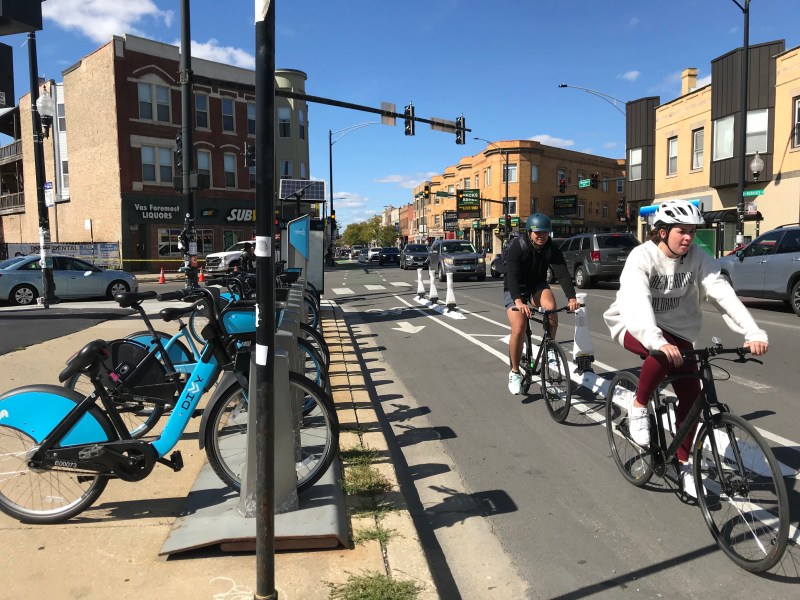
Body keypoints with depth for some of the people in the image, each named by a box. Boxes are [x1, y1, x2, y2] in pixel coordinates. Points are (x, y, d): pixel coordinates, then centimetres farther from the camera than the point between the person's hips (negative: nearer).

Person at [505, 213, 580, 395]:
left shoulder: (552, 249, -14)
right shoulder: (517, 247, -24)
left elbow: (563, 273, -24)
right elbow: (512, 275, -36)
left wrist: (571, 298, -42)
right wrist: (518, 301, -53)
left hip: (537, 285, 3)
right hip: (515, 290, -3)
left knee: (551, 307, -30)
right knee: (518, 329, -20)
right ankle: (515, 372, -1)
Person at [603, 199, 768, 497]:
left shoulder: (697, 257, -11)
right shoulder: (641, 257, -23)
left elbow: (723, 293, -22)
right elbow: (637, 302, -39)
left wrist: (754, 332, -36)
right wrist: (657, 341, -55)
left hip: (677, 330, 5)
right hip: (635, 326, -4)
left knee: (691, 395, -4)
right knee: (663, 355, -37)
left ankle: (683, 463, 15)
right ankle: (638, 406, -10)